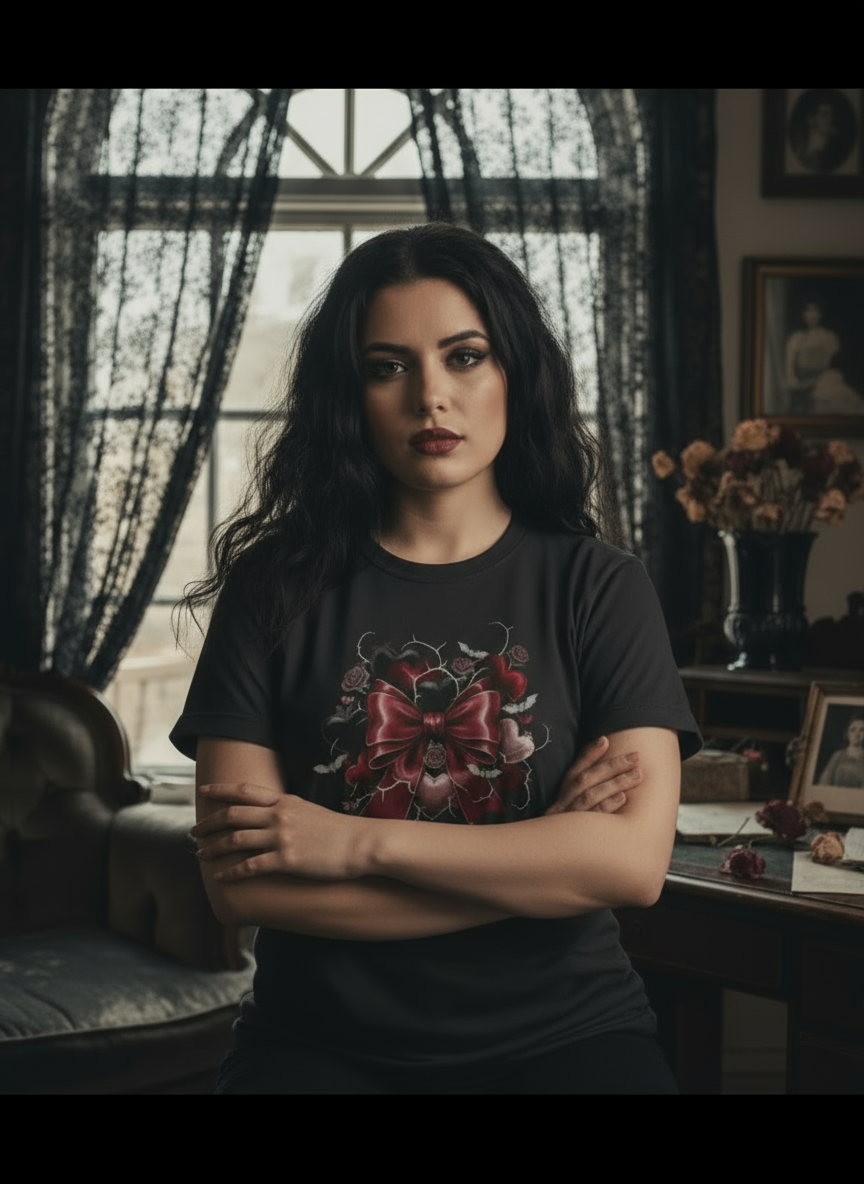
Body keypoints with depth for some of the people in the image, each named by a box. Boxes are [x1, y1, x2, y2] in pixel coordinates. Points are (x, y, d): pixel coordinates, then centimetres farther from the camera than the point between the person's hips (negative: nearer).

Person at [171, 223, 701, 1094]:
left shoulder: (597, 587, 3)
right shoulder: (276, 589, 2)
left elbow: (635, 859, -9)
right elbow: (239, 886, -7)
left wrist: (356, 841, -12)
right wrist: (541, 859, -8)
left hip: (563, 1035, 0)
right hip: (326, 1040, 0)